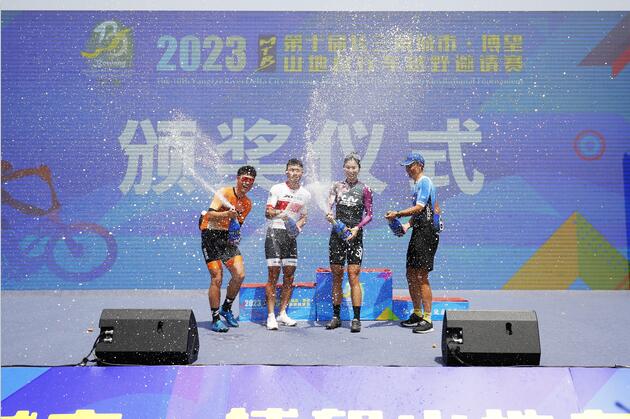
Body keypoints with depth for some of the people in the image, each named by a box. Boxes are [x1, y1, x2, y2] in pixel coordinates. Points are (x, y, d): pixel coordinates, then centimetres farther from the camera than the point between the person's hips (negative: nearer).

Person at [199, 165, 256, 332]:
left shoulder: (248, 203, 10)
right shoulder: (224, 193, -11)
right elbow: (211, 215, -21)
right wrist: (227, 214, -35)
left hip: (227, 237, 6)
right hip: (211, 236, -6)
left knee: (240, 274, -7)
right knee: (217, 278, -9)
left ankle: (226, 308, 16)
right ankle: (215, 319, 4)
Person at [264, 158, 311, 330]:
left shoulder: (305, 194, 10)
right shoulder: (277, 189, -3)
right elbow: (267, 212, -9)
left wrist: (298, 225, -2)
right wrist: (279, 213, -30)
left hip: (291, 235, 5)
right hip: (275, 233, -5)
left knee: (289, 274, 5)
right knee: (273, 273, -8)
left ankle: (282, 313, 17)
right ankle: (271, 316, -3)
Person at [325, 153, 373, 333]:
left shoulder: (365, 189, 3)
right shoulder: (337, 186, 9)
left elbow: (369, 215, 3)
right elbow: (329, 205, -4)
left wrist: (357, 227, -13)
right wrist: (329, 215, -27)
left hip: (355, 235, -2)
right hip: (337, 234, 2)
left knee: (353, 276, -7)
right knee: (336, 276, 6)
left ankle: (356, 319, -3)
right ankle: (336, 316, 15)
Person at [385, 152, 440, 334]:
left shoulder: (424, 182, -10)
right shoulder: (417, 184, 21)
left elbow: (419, 208, -20)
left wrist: (398, 214, -20)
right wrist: (407, 225, 12)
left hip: (426, 233, -10)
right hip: (418, 232, 10)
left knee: (421, 277, -10)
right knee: (411, 276, 13)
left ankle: (427, 320, -5)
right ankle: (417, 314, 24)